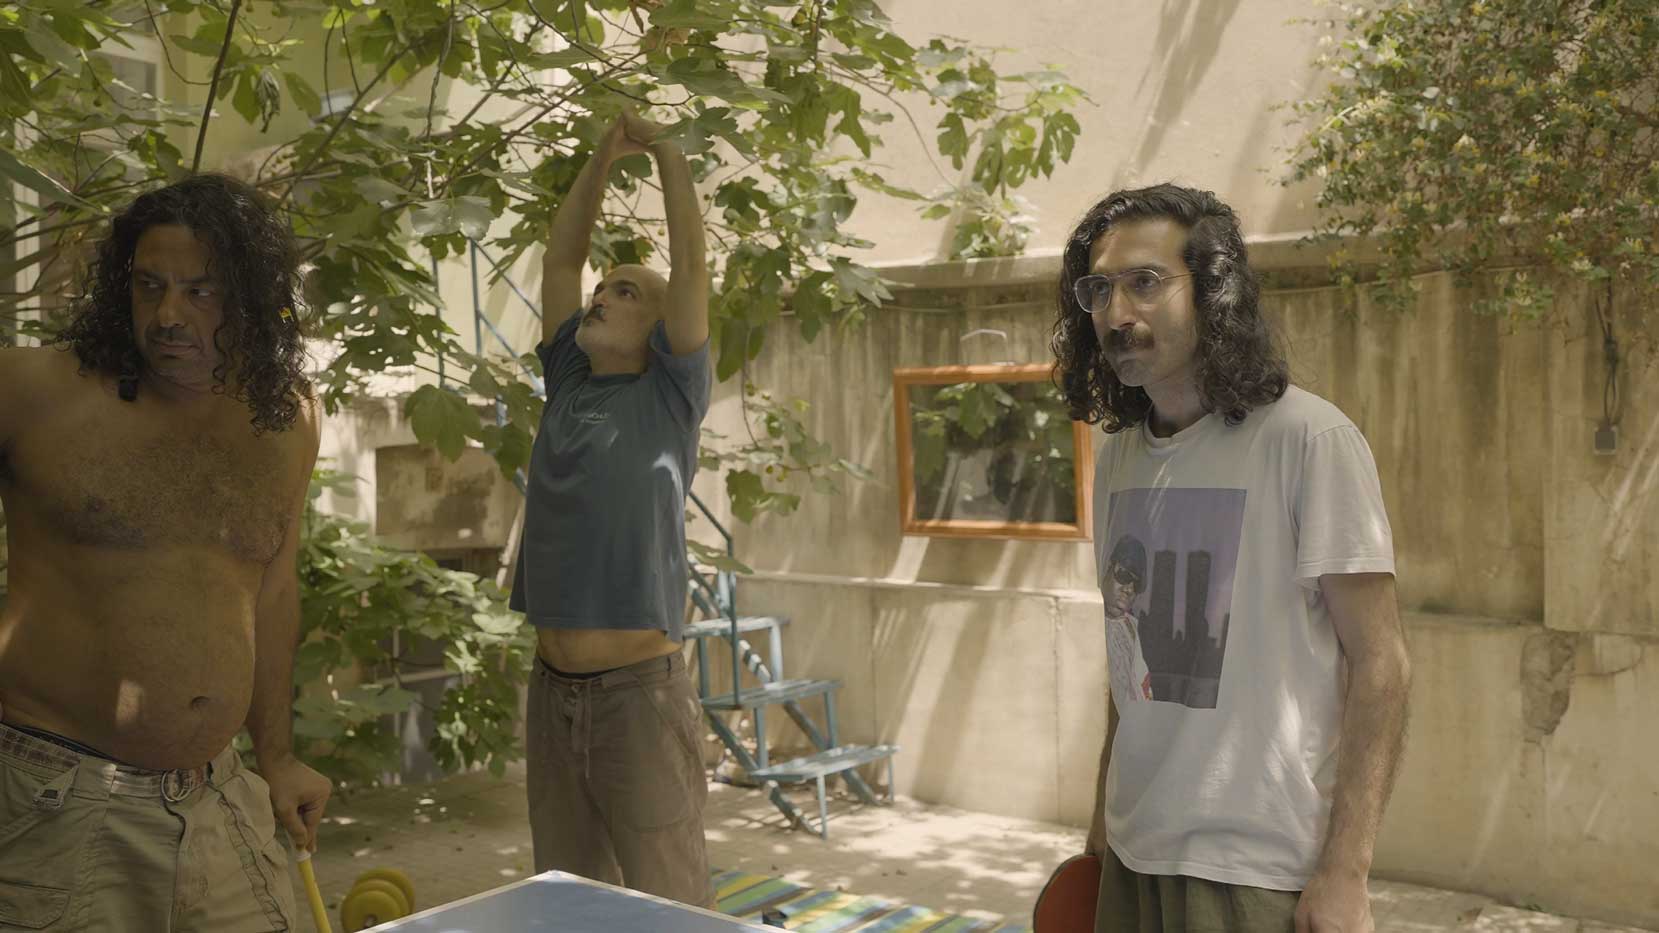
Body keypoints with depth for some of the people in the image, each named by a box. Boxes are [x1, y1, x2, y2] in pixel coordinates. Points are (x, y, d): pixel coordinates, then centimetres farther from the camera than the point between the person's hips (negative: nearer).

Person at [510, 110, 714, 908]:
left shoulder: (669, 394, -2)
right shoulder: (567, 386, 11)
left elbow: (691, 265, -8)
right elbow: (559, 257, 15)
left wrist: (668, 155, 0)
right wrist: (601, 162, 13)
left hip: (638, 691, -6)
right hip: (552, 691, 6)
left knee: (667, 904, 1)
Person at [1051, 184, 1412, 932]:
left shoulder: (1307, 439, -13)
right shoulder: (1116, 455, 4)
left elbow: (1380, 662, -12)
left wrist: (1346, 871, -14)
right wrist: (1104, 813, 13)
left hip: (1259, 869, -5)